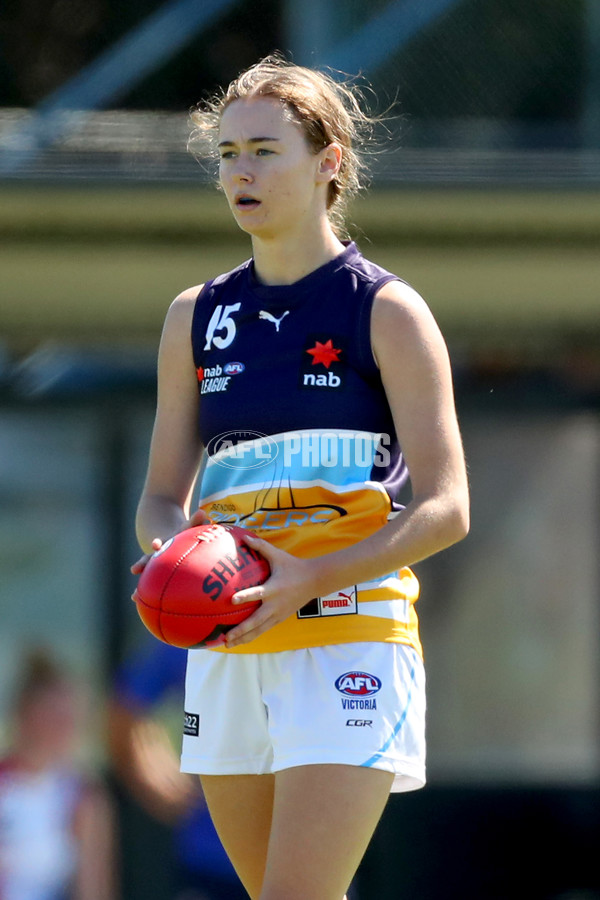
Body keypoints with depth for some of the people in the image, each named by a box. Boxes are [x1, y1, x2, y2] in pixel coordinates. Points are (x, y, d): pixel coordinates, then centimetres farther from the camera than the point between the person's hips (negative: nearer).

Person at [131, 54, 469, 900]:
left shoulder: (385, 312, -3)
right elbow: (162, 498, 15)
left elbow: (445, 510, -8)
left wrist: (310, 581, -21)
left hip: (350, 634, -6)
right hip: (227, 645, 6)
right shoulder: (196, 316, 12)